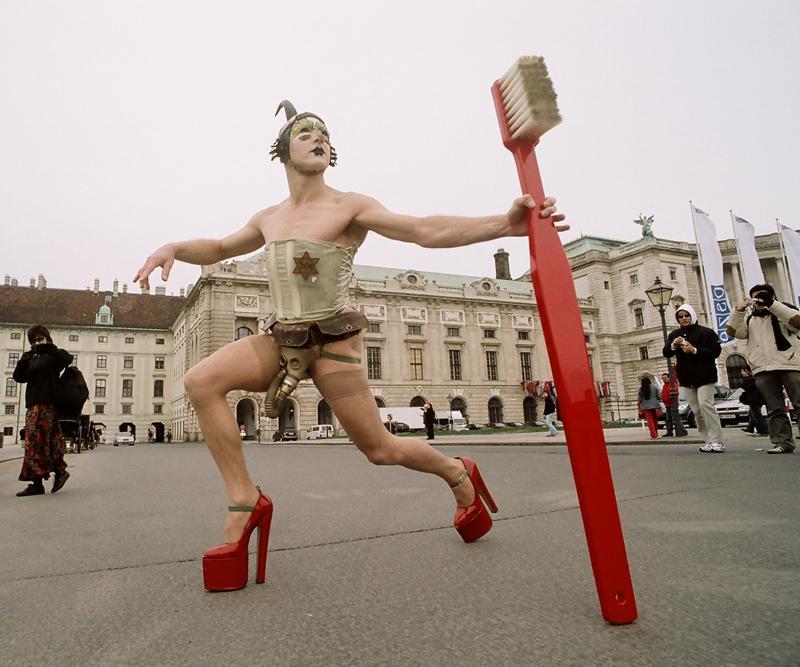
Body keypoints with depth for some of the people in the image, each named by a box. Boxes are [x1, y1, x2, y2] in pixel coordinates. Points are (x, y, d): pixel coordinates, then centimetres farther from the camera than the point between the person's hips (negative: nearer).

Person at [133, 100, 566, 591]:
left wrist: (502, 224, -31)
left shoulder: (349, 207, -5)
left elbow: (426, 230, -18)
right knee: (201, 381, -17)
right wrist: (173, 247, 6)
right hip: (282, 340, 5)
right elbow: (218, 249, 27)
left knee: (380, 449, -1)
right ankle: (246, 502, -9)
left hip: (334, 340, -5)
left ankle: (459, 475, 29)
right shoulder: (268, 220, 13)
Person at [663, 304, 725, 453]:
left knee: (705, 405, -16)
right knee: (697, 411, 6)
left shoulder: (705, 332, -4)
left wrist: (695, 350, -21)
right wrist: (673, 345, -19)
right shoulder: (674, 334, 10)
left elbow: (716, 351, -10)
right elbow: (666, 353, 3)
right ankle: (709, 441, 13)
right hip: (686, 379, 5)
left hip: (704, 376, -5)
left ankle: (717, 441, -11)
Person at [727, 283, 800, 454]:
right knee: (774, 409, 1)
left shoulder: (782, 311, 11)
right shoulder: (749, 318, 21)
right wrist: (739, 310, -5)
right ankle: (782, 442, 2)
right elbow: (732, 331, 7)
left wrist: (772, 304, -12)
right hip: (763, 369, 3)